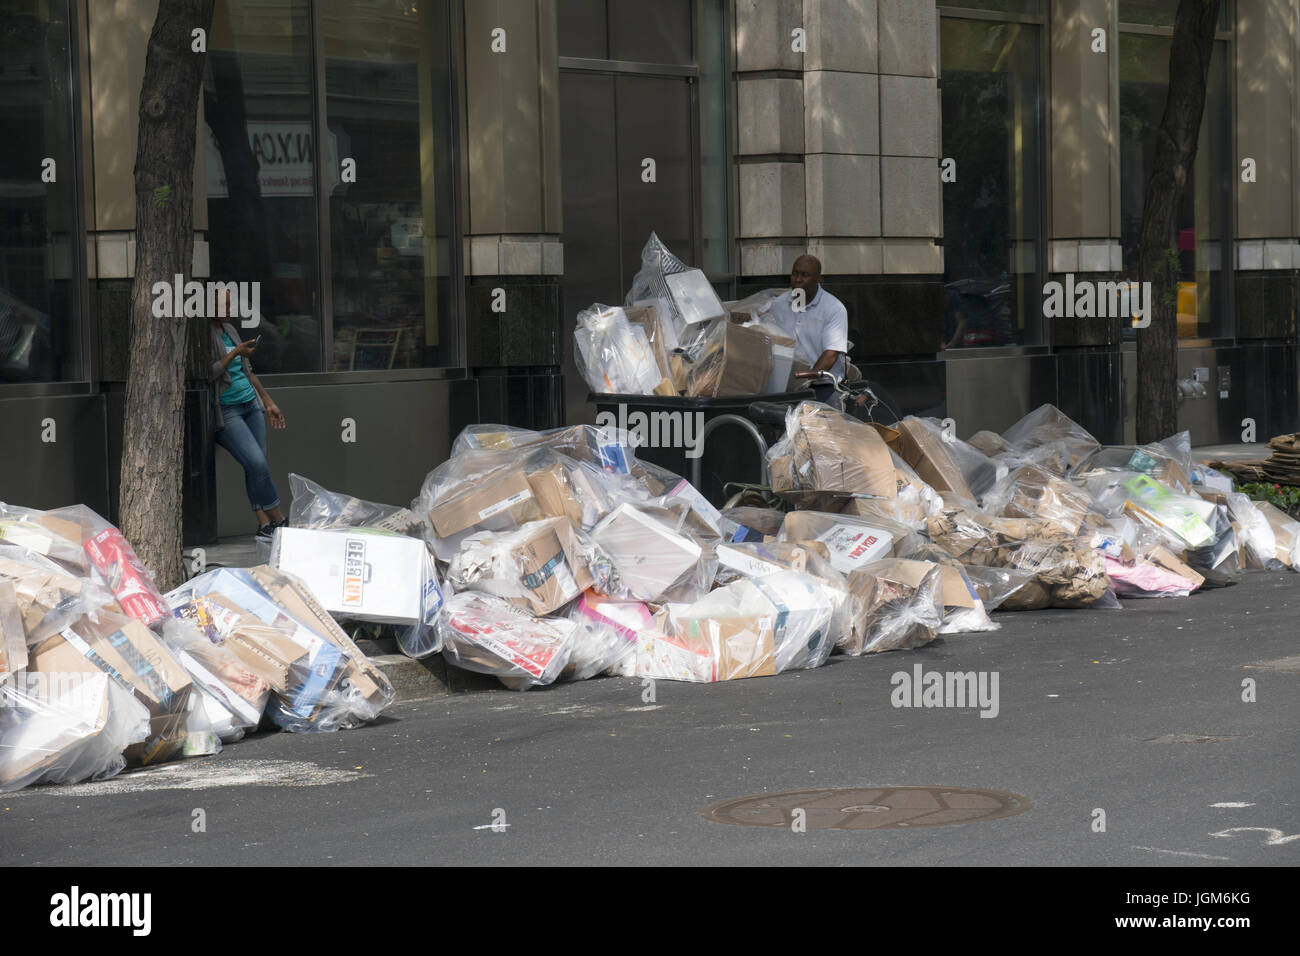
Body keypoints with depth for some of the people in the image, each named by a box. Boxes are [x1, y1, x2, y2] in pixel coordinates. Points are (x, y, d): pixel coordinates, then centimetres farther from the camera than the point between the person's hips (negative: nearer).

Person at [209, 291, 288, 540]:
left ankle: (264, 524, 0)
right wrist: (235, 353, -16)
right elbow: (208, 374, -18)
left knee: (258, 465, 1)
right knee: (257, 463, -17)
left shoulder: (229, 329, 15)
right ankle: (279, 520, -8)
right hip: (226, 411, -8)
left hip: (250, 403, 8)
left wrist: (268, 402, 24)